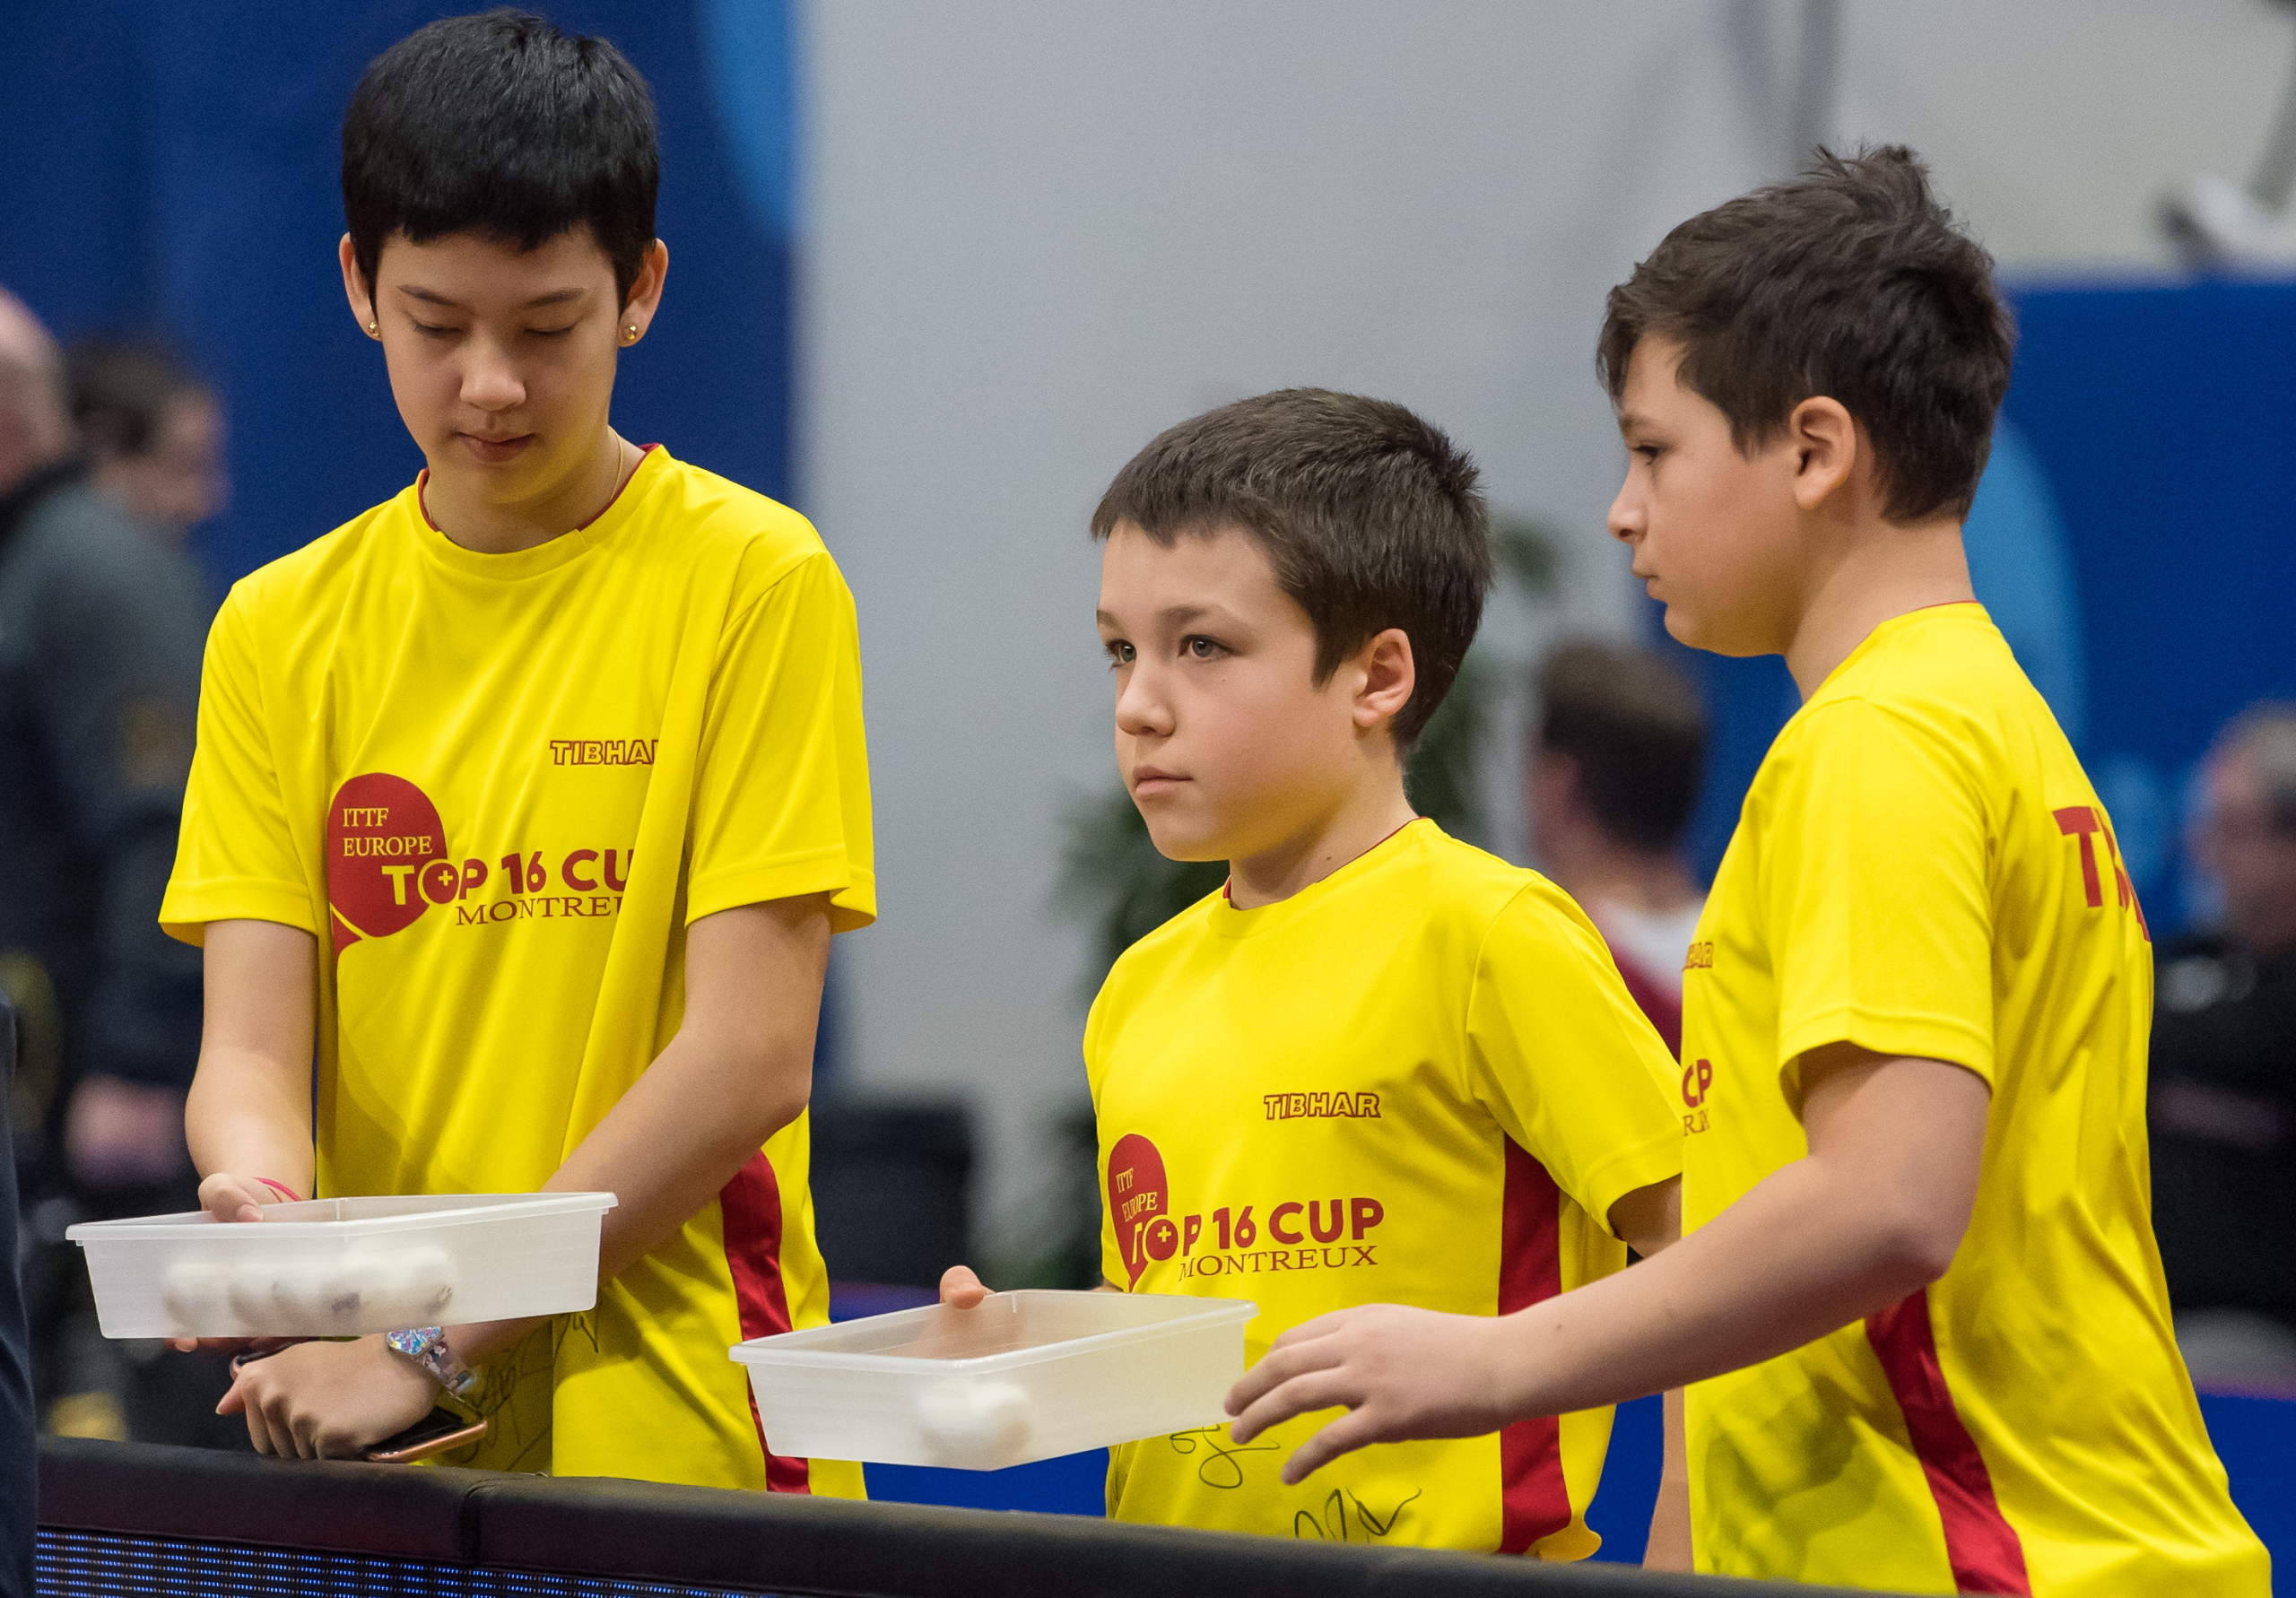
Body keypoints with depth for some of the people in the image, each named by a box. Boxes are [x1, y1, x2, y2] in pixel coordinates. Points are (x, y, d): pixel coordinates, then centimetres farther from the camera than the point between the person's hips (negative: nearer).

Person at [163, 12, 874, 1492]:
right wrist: (255, 1175, -22)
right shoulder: (281, 630, 8)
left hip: (676, 1423, -3)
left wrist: (434, 1340, -17)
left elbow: (750, 1053, -11)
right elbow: (252, 1044, 2)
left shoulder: (756, 582, -4)